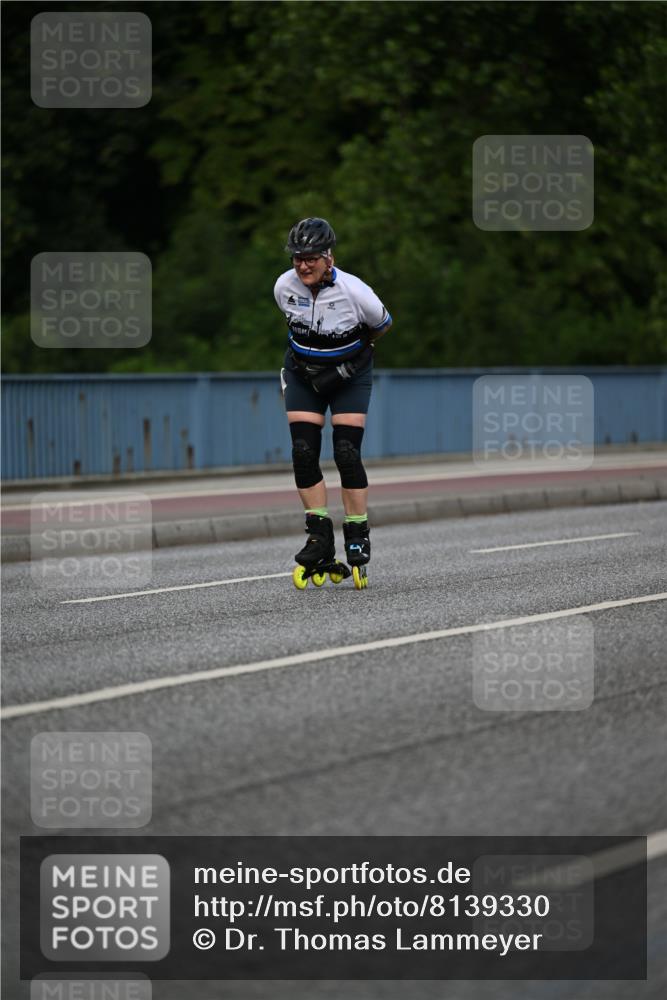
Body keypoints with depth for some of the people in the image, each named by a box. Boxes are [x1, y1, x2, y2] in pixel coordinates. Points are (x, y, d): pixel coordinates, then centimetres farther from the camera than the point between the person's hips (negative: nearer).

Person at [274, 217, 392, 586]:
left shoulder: (354, 291, -26)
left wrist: (351, 350, 2)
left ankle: (358, 536, 2)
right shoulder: (284, 287, -16)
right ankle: (319, 535, 0)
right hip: (303, 373, 3)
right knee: (303, 452, -9)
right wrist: (313, 347, 9)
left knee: (346, 453, -11)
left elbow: (382, 326, -5)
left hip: (349, 375, -3)